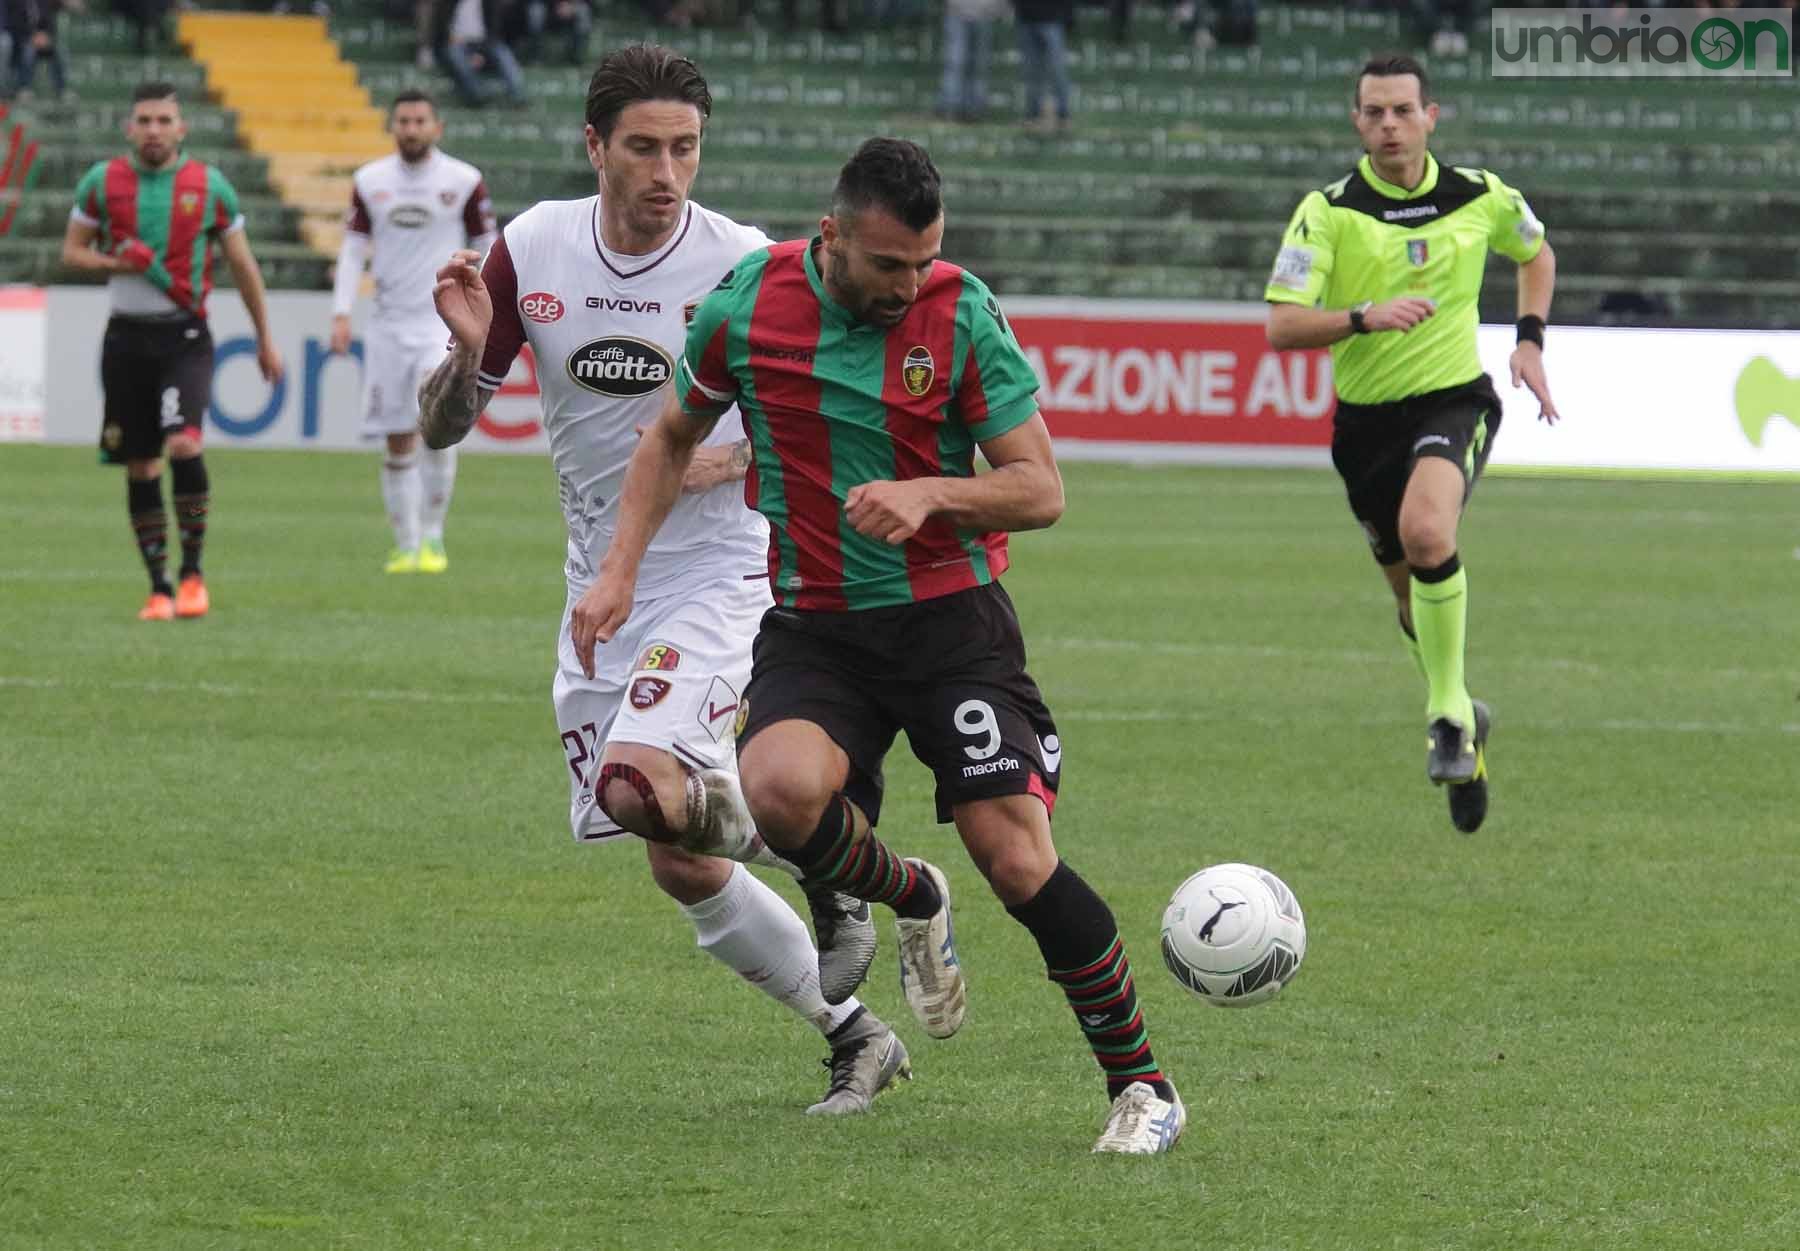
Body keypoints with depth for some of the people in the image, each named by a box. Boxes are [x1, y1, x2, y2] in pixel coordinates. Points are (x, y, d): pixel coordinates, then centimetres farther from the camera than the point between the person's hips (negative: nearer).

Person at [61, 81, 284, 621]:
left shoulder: (210, 186, 0)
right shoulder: (103, 182, 3)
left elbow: (243, 265, 8)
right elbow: (72, 251, 10)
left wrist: (265, 339, 11)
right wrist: (116, 261, -11)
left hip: (185, 335, -2)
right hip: (127, 334, 2)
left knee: (184, 444, -21)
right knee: (140, 466, 3)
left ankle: (192, 572, -9)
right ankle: (158, 588, 12)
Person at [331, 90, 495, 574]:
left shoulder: (464, 181, -1)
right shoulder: (370, 181, 6)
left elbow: (487, 250, 5)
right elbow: (353, 249, 9)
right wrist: (341, 312, -1)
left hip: (444, 321, -3)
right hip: (389, 324, 3)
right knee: (397, 440, 3)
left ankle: (433, 535, -6)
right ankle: (406, 546, 12)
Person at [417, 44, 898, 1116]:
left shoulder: (743, 266, -13)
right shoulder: (531, 250, -3)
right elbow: (443, 427, 1)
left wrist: (727, 461, -20)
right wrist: (468, 352, -19)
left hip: (719, 576, -5)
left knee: (635, 785, -29)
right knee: (686, 870, 6)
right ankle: (854, 1040, 22)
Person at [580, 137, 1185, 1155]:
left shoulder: (962, 312, -10)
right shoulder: (748, 306, -4)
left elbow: (1041, 489, -7)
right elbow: (676, 437, 15)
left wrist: (928, 494, -25)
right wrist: (620, 569, 5)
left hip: (951, 616, -2)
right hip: (812, 625, 2)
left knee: (1017, 857, -13)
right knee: (780, 788, -29)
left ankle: (1142, 1083, 5)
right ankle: (914, 899, 6)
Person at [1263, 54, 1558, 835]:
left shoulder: (1481, 199, -2)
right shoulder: (1328, 212, -10)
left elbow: (1535, 253, 21)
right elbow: (1281, 328, -17)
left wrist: (1530, 339, 7)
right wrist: (1365, 318, -33)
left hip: (1455, 399, -2)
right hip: (1366, 418, 2)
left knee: (1426, 532, -32)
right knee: (1411, 593, 13)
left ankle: (1448, 713, -17)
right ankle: (1461, 721, 40)